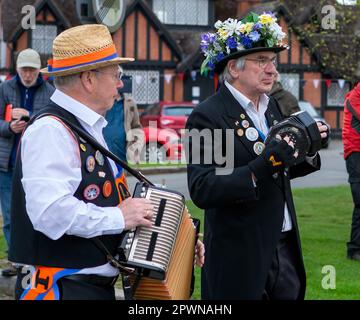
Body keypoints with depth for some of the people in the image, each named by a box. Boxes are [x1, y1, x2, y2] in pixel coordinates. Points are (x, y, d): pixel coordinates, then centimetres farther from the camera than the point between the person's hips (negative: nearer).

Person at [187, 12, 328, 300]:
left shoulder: (271, 106, 10)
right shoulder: (207, 116, -14)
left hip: (284, 246, 7)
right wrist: (262, 167, -31)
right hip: (239, 253, -7)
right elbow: (202, 191, -22)